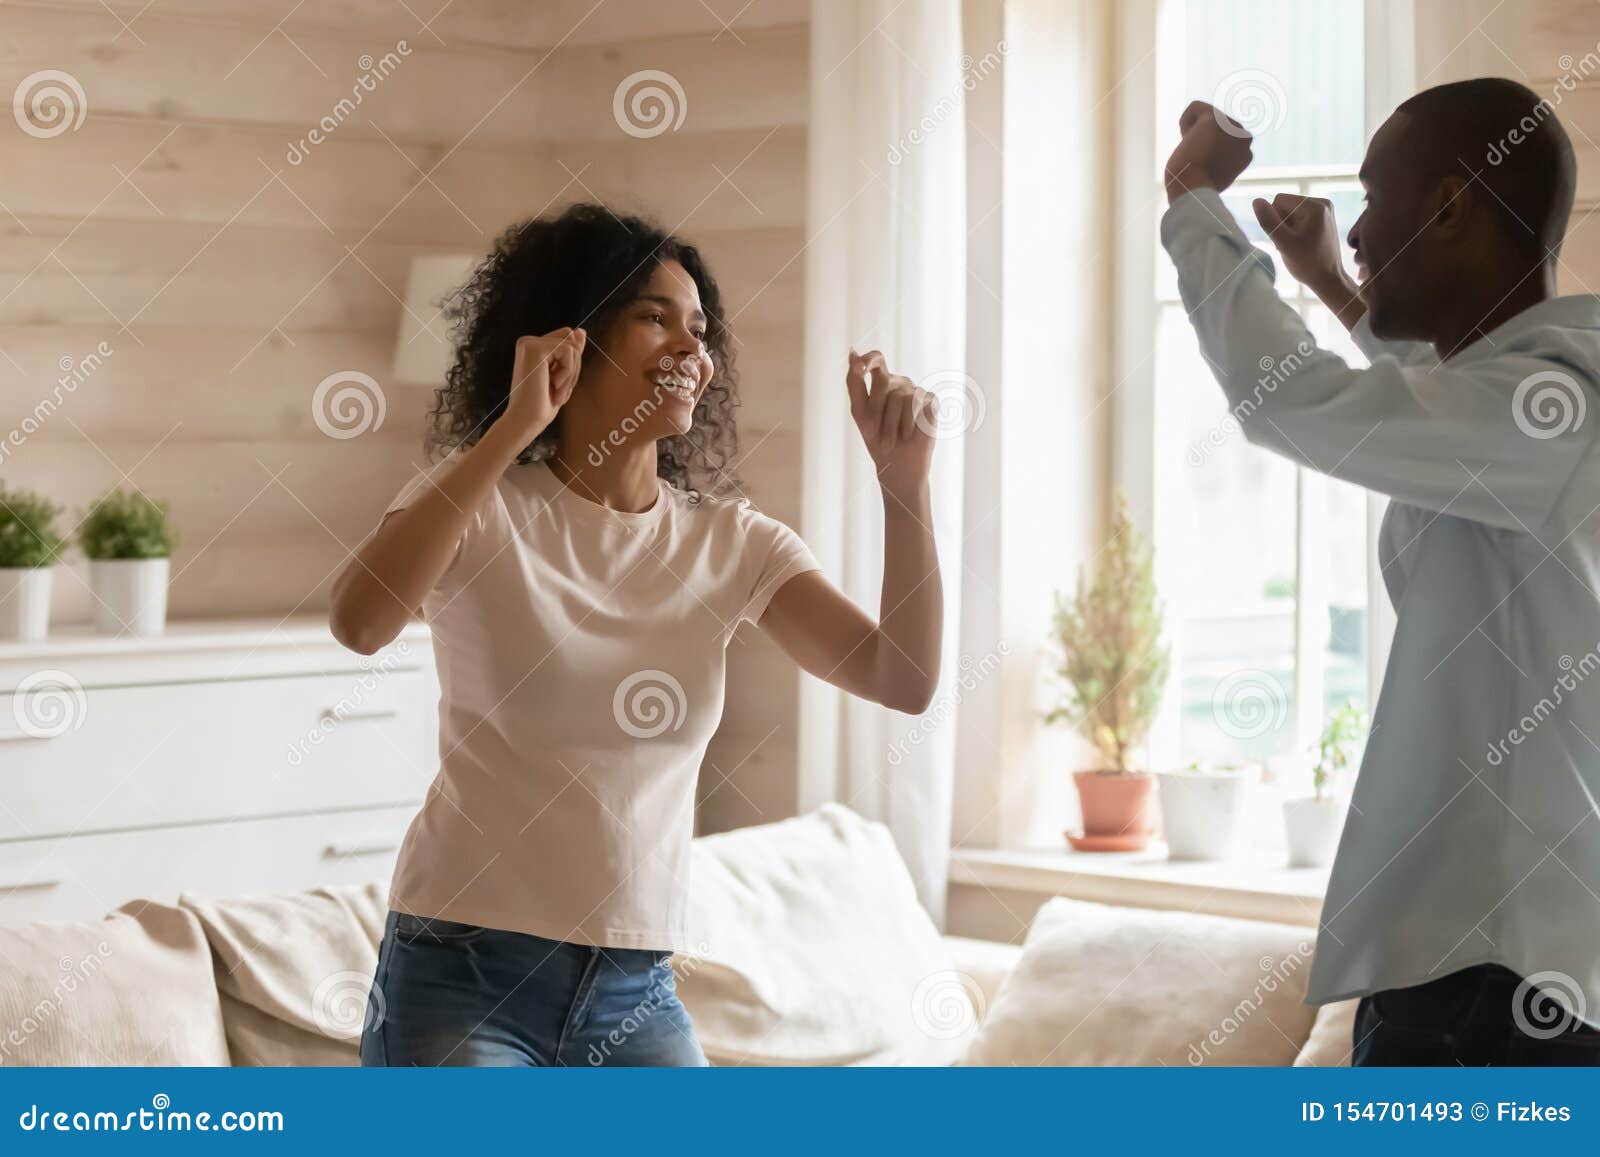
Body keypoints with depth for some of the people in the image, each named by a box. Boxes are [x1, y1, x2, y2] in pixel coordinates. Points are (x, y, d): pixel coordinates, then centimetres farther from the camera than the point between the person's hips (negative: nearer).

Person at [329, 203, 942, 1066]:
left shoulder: (731, 543, 6)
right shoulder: (479, 509, -5)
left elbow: (903, 680, -4)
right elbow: (359, 623, -26)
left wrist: (904, 483, -16)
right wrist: (513, 429, -25)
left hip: (634, 995, 4)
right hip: (462, 981, -4)